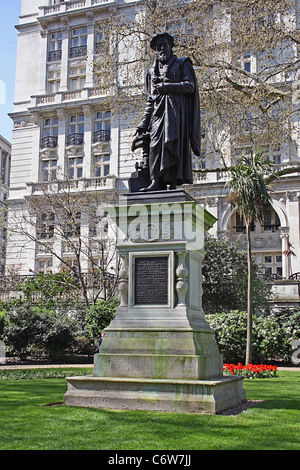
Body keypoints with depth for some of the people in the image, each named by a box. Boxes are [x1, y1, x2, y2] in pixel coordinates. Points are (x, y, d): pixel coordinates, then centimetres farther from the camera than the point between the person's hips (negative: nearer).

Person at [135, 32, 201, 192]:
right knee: (156, 144, -13)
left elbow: (190, 86, 1)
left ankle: (173, 182, -21)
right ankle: (156, 182, -20)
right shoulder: (152, 71, 27)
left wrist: (167, 86, -9)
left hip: (176, 111, -4)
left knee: (172, 143, -16)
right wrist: (143, 123, 14)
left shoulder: (182, 64, 16)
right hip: (158, 112, 4)